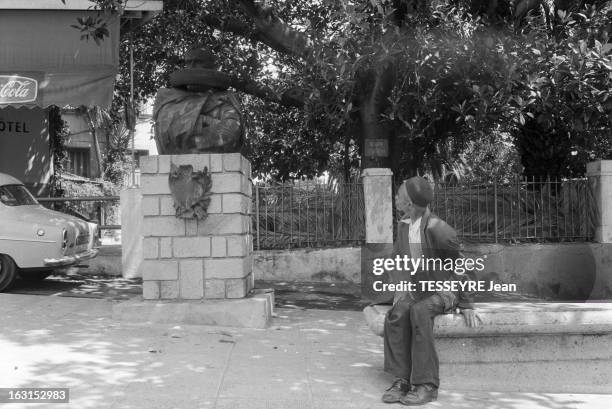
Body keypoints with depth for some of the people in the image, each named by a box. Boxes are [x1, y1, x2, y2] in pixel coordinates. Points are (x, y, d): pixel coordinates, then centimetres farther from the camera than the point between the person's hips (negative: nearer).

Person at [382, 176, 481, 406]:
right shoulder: (403, 226, 1)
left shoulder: (440, 231, -22)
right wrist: (400, 289, -10)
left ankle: (426, 384, -31)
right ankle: (403, 380, -25)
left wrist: (466, 306, -9)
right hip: (417, 291, 6)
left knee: (419, 312, -37)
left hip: (445, 292, -5)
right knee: (396, 315, -28)